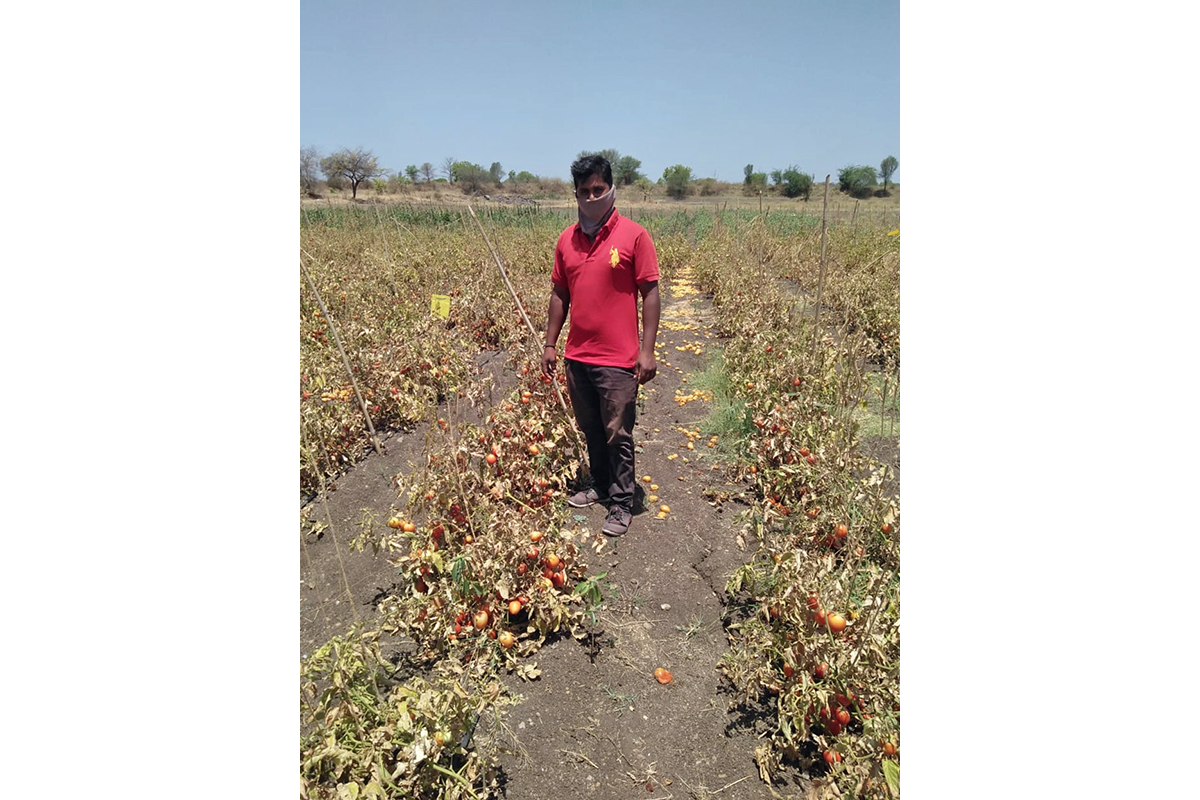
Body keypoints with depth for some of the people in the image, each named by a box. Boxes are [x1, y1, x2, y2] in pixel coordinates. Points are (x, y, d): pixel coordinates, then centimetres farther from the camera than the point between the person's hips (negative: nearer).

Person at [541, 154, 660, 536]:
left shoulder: (634, 235, -7)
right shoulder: (566, 239, 7)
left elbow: (650, 293, -7)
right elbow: (559, 294, 14)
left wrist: (647, 351, -12)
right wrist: (550, 344, 12)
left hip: (617, 359, -5)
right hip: (576, 356, 5)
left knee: (617, 434, 3)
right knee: (590, 429, 17)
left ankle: (621, 504, 17)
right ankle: (599, 485, 36)